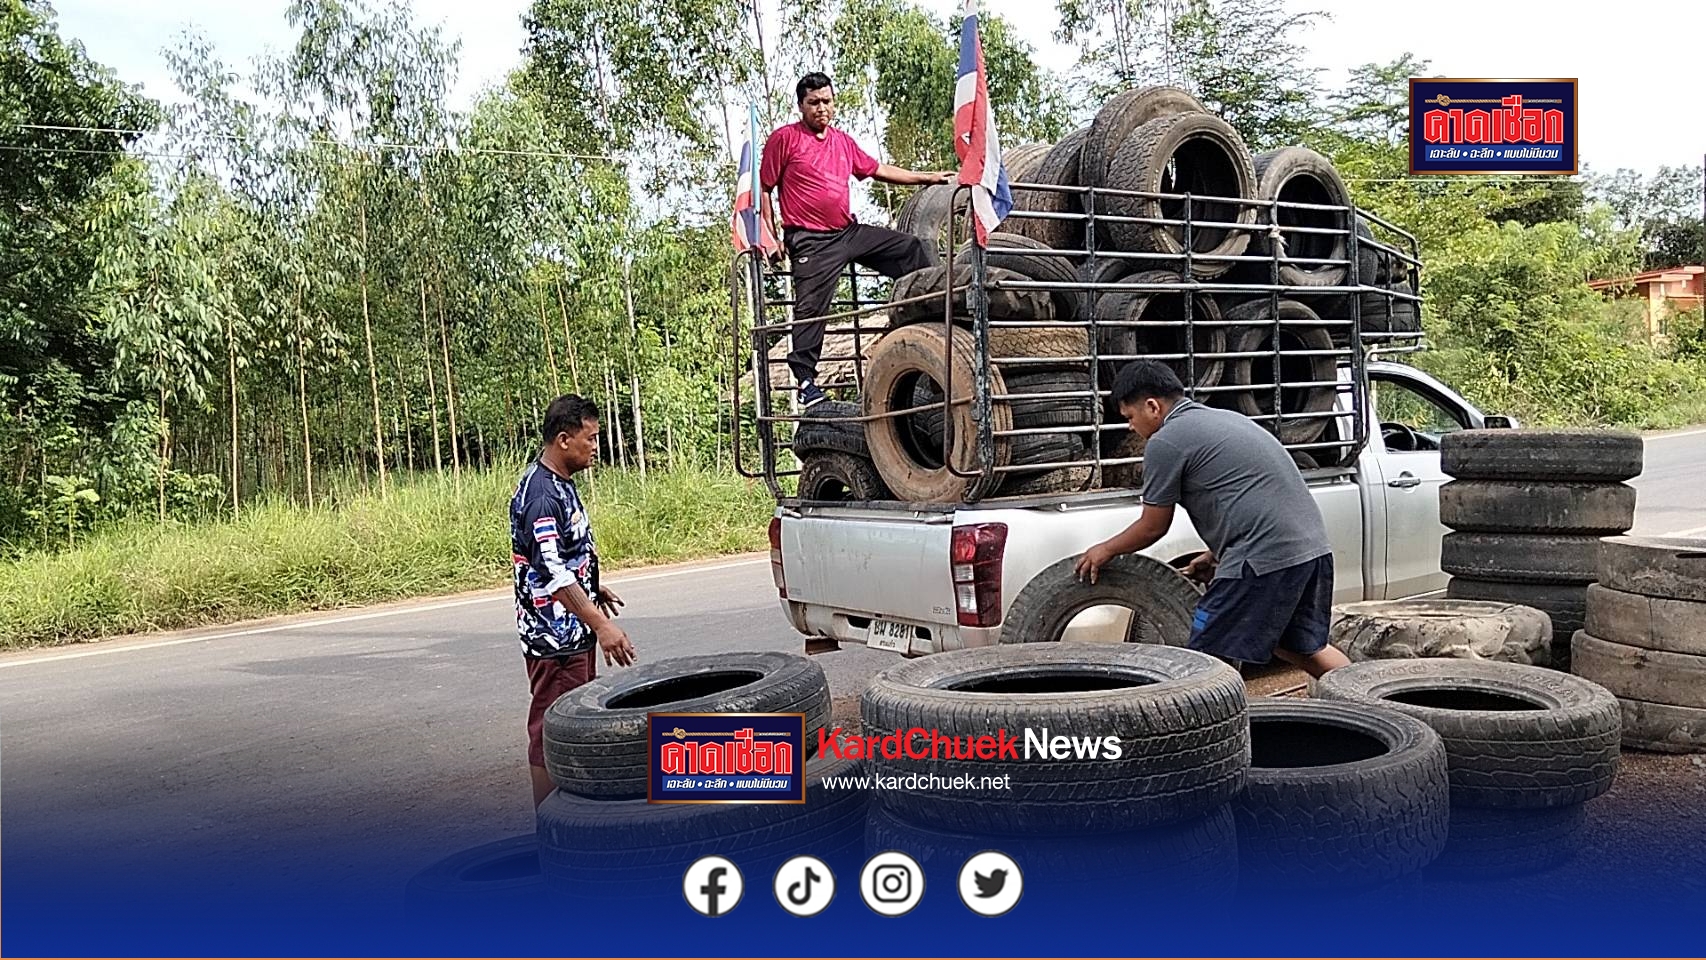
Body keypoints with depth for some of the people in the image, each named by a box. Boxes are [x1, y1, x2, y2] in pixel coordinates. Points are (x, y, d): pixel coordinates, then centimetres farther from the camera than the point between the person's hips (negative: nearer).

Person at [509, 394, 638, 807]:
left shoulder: (561, 483, 10)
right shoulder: (540, 494, -21)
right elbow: (553, 574, -26)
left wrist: (595, 588, 35)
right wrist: (602, 625, -29)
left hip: (574, 632, 10)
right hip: (553, 635, -10)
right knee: (552, 731, -3)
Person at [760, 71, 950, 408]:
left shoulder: (843, 141, 15)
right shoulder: (784, 138, -3)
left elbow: (879, 170, 24)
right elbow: (764, 188, -1)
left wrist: (928, 178, 23)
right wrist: (771, 235, -8)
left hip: (850, 232, 7)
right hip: (811, 241, -7)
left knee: (911, 247, 10)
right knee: (811, 309, -10)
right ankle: (805, 381, -3)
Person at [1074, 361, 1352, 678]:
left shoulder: (1165, 442, -5)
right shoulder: (1224, 419, 23)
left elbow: (1152, 527, 2)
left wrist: (1106, 550, 18)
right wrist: (1215, 556, 33)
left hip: (1266, 555, -10)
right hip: (1314, 545, 10)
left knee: (1208, 655, -3)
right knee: (1304, 646, 25)